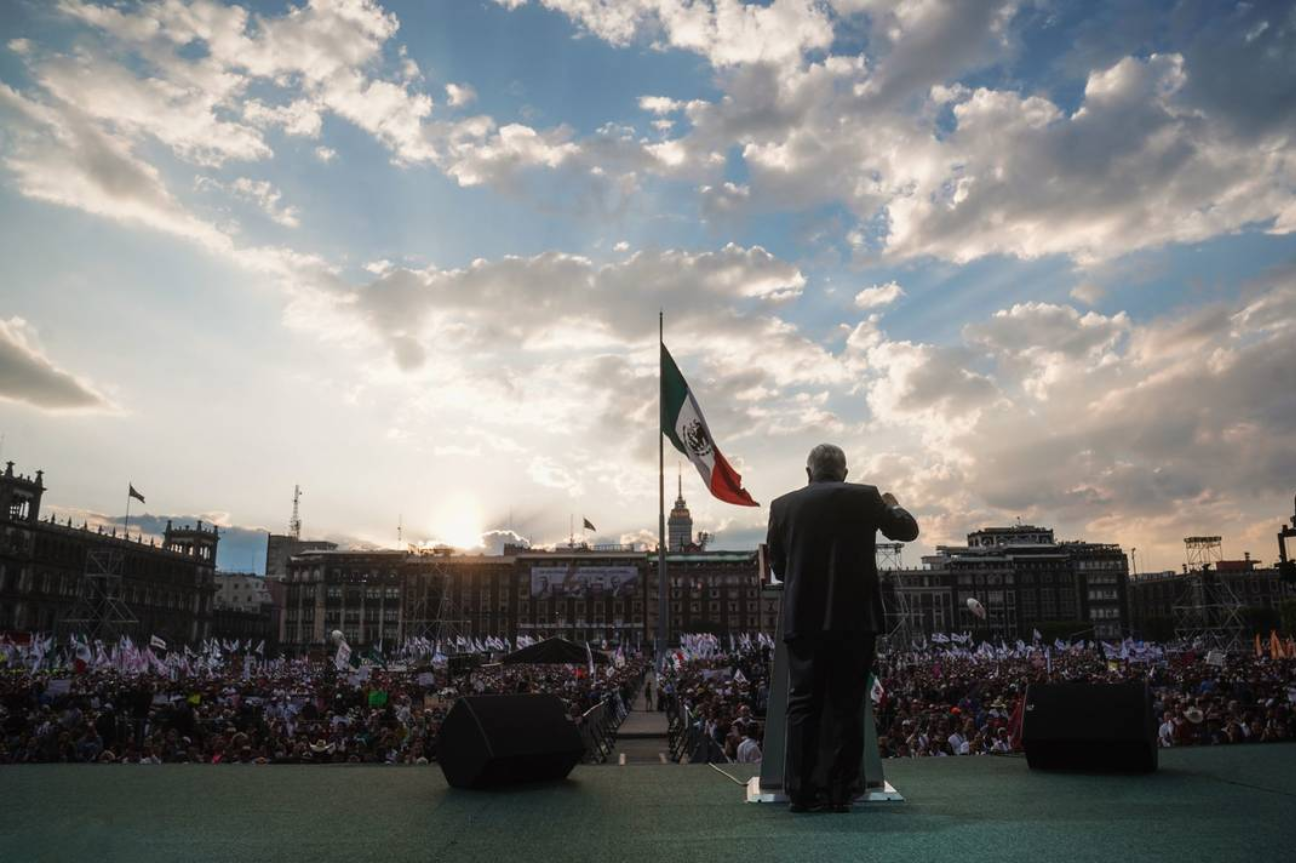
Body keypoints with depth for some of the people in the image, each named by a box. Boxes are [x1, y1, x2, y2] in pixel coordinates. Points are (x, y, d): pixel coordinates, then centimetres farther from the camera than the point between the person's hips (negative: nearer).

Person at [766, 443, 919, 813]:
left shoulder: (783, 505, 3)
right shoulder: (864, 497, -1)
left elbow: (778, 567, 10)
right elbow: (908, 530, 13)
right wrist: (893, 505, 33)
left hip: (803, 620, 1)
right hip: (855, 619, -1)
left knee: (802, 706, 6)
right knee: (847, 707, 7)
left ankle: (800, 792, 6)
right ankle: (841, 792, 10)